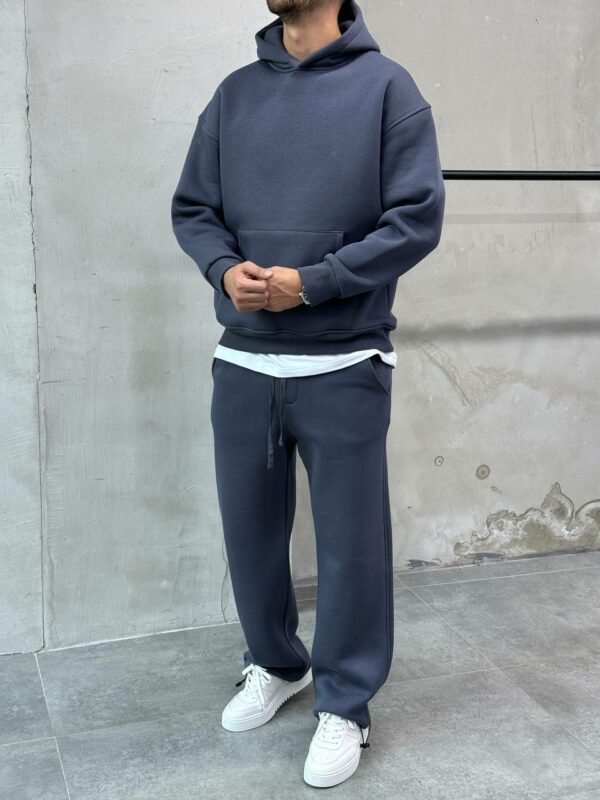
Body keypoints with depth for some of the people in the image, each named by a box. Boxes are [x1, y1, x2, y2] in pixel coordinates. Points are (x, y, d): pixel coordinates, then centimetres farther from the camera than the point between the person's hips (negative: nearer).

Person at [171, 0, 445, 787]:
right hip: (243, 365, 4)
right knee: (250, 529, 15)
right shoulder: (234, 93, 11)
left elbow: (417, 217, -8)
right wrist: (224, 269, -10)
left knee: (350, 543, 6)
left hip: (344, 368, -4)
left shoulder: (385, 85, -2)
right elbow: (192, 207, 11)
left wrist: (311, 282, -16)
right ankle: (275, 664, 40)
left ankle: (345, 705, 26)